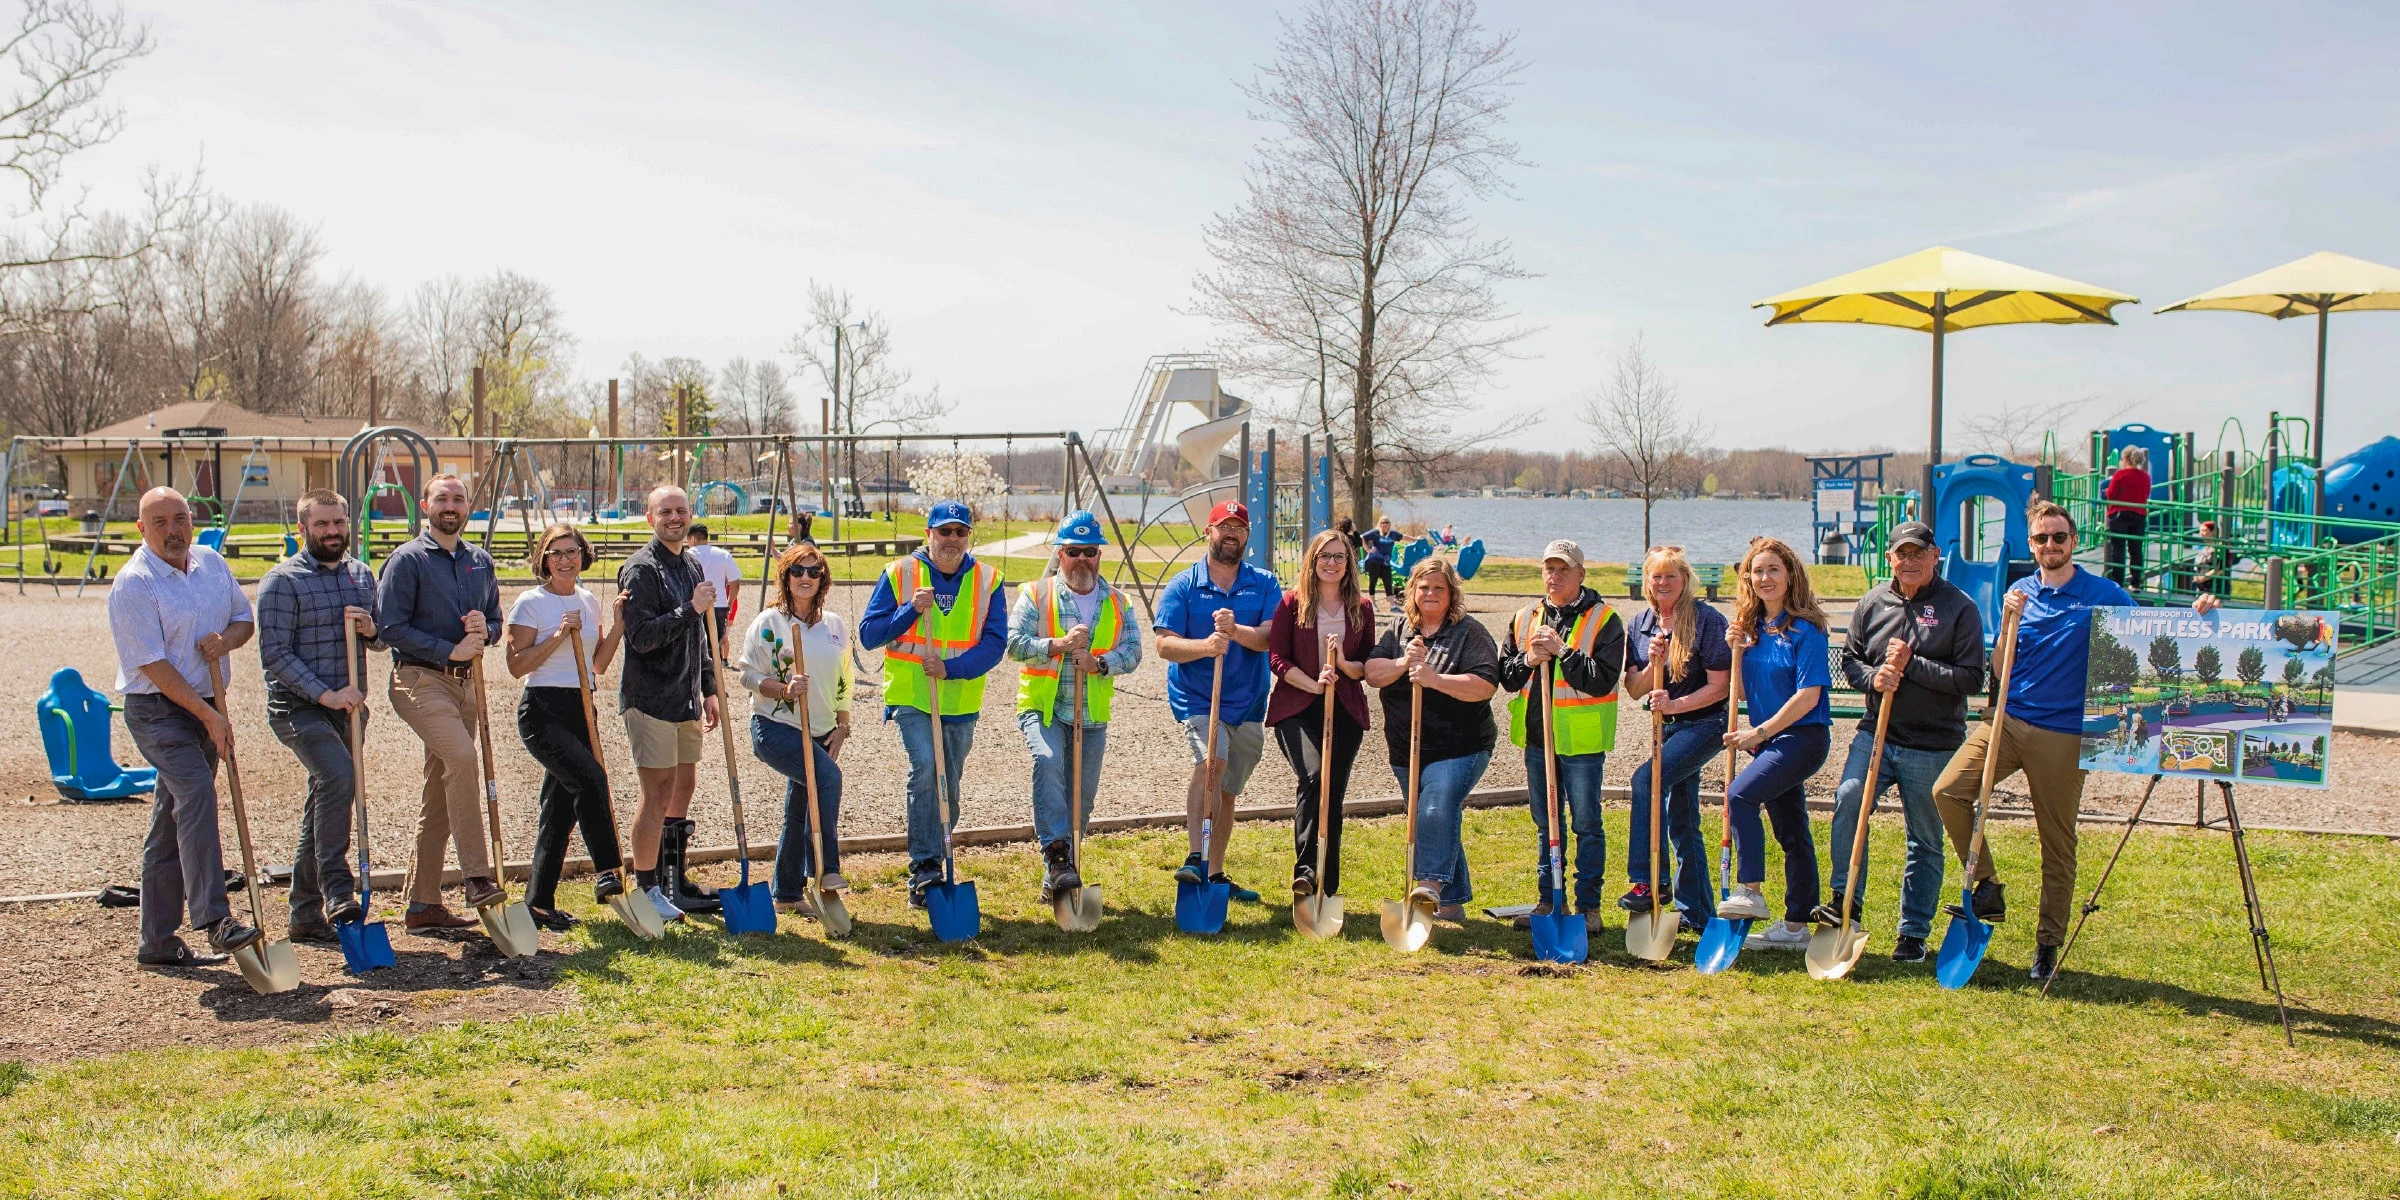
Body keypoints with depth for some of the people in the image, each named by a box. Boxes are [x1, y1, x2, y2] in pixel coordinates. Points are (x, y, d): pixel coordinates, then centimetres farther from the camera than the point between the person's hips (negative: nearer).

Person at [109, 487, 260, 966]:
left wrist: (227, 639, -7)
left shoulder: (211, 562, 8)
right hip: (157, 710, -7)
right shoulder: (133, 584, -13)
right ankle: (214, 920, -31)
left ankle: (157, 941, 16)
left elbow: (245, 617, 18)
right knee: (196, 793, -26)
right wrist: (210, 717, -17)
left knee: (172, 824, 10)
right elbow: (154, 665, -16)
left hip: (204, 706, 7)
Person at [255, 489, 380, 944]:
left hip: (348, 707, 7)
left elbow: (383, 639, 20)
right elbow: (274, 654, -13)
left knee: (324, 806, 11)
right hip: (298, 707, -7)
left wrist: (372, 630, -4)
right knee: (338, 776, -29)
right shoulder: (282, 580, -8)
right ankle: (337, 894, -25)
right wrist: (325, 694, -22)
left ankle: (307, 915, 19)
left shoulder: (362, 574, 12)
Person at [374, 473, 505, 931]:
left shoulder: (480, 562, 14)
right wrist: (450, 650, -16)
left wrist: (484, 627, -2)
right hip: (420, 680, -7)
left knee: (439, 794, 9)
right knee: (461, 757, -29)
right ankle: (478, 877, -25)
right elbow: (390, 627, -11)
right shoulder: (408, 559, -5)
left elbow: (495, 619, 22)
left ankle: (423, 903, 16)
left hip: (465, 683, 7)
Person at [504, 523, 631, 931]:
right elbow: (516, 665, -11)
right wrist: (559, 635, -17)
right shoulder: (531, 602, -6)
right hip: (542, 710, -6)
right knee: (590, 778, -26)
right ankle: (609, 873, -15)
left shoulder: (589, 602, 13)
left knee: (560, 806, 7)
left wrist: (619, 625, 4)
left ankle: (539, 903, 15)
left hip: (581, 710, 7)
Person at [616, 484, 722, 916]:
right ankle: (647, 891, 3)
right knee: (658, 796, -6)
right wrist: (692, 609, -21)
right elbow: (642, 636, -20)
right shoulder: (641, 568, -10)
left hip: (685, 700, 8)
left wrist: (709, 691, 21)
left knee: (683, 789, 13)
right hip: (650, 699, -8)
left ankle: (676, 884, 23)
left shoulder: (691, 567, 16)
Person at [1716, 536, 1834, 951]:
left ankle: (1749, 891, -20)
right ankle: (1795, 926, 19)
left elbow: (1808, 697, -17)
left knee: (1740, 794, -25)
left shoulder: (1805, 629, -12)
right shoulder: (1753, 627, 10)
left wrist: (1760, 731, -15)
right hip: (1770, 739, 8)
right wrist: (1737, 650, -2)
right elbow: (1745, 691, 13)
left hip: (1803, 736, -8)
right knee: (1791, 832, 13)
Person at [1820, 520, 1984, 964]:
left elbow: (1971, 679, -10)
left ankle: (1914, 932, 17)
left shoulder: (1959, 608, -5)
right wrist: (1872, 677, -9)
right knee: (1849, 799, -22)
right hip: (1875, 733, 3)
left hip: (1933, 746, -2)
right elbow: (1850, 658, 13)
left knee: (1925, 841, 6)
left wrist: (1912, 666, -17)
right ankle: (1846, 900, -11)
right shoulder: (1873, 601, 6)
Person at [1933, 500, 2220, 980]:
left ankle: (2048, 943, 15)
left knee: (2058, 844, 3)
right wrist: (2008, 622, -8)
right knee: (1948, 789, -18)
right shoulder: (2019, 593, 8)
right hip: (2009, 720, 3)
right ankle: (1987, 887, -3)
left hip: (2064, 734, -2)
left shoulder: (2103, 594, 0)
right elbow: (2001, 670, 8)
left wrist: (2195, 615, -17)